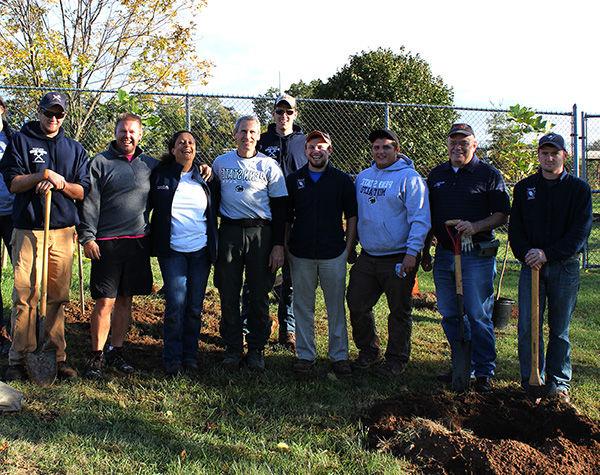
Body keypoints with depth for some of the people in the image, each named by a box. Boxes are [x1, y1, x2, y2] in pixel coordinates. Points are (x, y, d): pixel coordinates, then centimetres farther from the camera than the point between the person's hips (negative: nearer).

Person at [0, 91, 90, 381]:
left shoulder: (75, 149, 16)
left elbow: (82, 192, 9)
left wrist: (58, 182, -9)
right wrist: (45, 174, -13)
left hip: (63, 230, 3)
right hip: (28, 230, -3)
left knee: (58, 297, 4)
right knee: (25, 297, -5)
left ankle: (57, 357, 10)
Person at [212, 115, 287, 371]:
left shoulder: (269, 165, 2)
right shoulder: (220, 162, 9)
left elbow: (279, 208, 2)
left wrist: (278, 244, -5)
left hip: (260, 233, -2)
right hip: (229, 232, 2)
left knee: (259, 295, 3)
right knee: (229, 294, 4)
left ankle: (256, 348, 15)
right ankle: (232, 348, 16)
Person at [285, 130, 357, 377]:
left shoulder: (342, 180, 4)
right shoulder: (293, 180, 8)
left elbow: (352, 216, 6)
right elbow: (285, 217, 12)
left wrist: (348, 247, -1)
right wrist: (284, 247, 6)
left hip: (333, 254, -1)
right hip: (301, 255, 2)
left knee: (336, 306, 4)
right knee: (302, 306, 7)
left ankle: (339, 356, 14)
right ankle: (305, 355, 17)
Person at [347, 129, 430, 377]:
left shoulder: (409, 178, -10)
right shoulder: (363, 177, 11)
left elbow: (420, 219, -14)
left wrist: (412, 251, -20)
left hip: (398, 259, -6)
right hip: (367, 257, 6)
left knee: (399, 311, 7)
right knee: (357, 305, 9)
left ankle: (396, 359, 21)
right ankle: (368, 351, 28)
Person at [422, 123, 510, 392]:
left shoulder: (489, 175, -1)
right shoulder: (436, 175, 13)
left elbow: (502, 215, -4)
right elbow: (429, 216, 18)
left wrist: (475, 226, -20)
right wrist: (425, 251, 16)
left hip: (477, 256, -5)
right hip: (444, 254, 5)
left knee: (478, 316, -2)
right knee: (450, 315, 9)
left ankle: (484, 371, 9)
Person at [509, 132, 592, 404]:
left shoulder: (579, 189, 2)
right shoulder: (524, 188, 9)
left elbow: (580, 232, -6)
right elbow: (515, 228, 7)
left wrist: (547, 254, -16)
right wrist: (526, 254, -11)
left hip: (565, 267, -1)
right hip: (531, 266, 1)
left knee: (560, 328, 8)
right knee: (528, 326, -2)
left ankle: (559, 382, 18)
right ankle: (531, 382, 9)